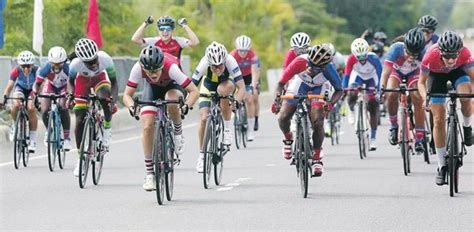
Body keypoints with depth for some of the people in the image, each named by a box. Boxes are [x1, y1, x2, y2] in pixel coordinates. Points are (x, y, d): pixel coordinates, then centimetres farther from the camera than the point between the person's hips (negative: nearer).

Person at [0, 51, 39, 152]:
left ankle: (33, 139, -12)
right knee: (16, 105, -29)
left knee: (31, 109, -25)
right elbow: (10, 86, -32)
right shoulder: (16, 71, -30)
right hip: (20, 88, 1)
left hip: (32, 90, -1)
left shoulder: (36, 70, -33)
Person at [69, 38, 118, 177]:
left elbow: (114, 83, -27)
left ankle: (107, 129, -6)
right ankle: (80, 158, 7)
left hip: (100, 78, 0)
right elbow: (71, 81, -13)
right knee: (80, 121, -5)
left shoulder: (105, 59, -36)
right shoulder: (75, 64, -35)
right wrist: (71, 94, -31)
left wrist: (113, 100, -42)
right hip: (83, 80, 0)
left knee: (106, 101, -34)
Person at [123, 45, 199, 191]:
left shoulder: (171, 67, -39)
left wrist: (186, 106, -54)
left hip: (173, 85, -2)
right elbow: (127, 94, -28)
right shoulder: (138, 68, -34)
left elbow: (194, 91, -37)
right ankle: (149, 174, -4)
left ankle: (178, 133, -8)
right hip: (152, 88, 2)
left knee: (172, 99, -39)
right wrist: (132, 107, -49)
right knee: (147, 127, -14)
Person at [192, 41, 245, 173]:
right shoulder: (204, 64, -36)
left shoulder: (230, 61, -37)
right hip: (208, 87, 1)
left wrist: (236, 102, -56)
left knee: (222, 90, -37)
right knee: (204, 118, -14)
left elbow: (241, 87, -39)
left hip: (226, 84, -1)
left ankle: (227, 128, -17)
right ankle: (202, 155, 5)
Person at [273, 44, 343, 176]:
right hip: (299, 85, 1)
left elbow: (339, 90, -19)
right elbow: (281, 83, -26)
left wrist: (331, 103, -39)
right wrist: (277, 98, -44)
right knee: (283, 118, -15)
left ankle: (317, 158, -4)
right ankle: (288, 138, 20)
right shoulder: (300, 62, -37)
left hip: (317, 89, -1)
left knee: (317, 122, -20)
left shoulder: (328, 69, -34)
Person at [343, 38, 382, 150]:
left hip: (371, 78, -1)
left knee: (373, 109, -7)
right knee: (352, 95, -30)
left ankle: (373, 139, 3)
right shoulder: (351, 59, -31)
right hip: (358, 76, 1)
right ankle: (351, 111, 7)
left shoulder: (373, 58, -35)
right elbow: (347, 74, -29)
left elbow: (380, 74, -31)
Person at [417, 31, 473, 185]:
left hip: (458, 71, 1)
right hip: (436, 74, 0)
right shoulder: (431, 55, -37)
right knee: (439, 119, -6)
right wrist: (425, 98, -41)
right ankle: (442, 166, 3)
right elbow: (421, 81, -23)